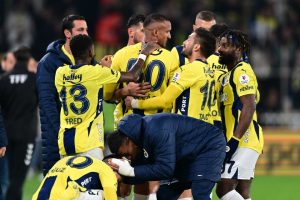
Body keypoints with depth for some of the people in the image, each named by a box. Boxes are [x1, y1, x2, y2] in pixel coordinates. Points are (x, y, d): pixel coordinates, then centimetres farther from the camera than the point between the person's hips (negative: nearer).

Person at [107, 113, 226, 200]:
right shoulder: (140, 136, -4)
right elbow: (141, 172, 1)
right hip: (188, 155, 10)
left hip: (210, 145, -10)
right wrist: (122, 174, -19)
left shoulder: (156, 131, -33)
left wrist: (131, 171, -31)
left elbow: (165, 169, -34)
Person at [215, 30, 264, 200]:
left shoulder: (242, 71, -11)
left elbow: (249, 107, -20)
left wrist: (234, 140, -24)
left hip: (243, 141, -10)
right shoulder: (232, 72, 20)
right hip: (243, 142, 10)